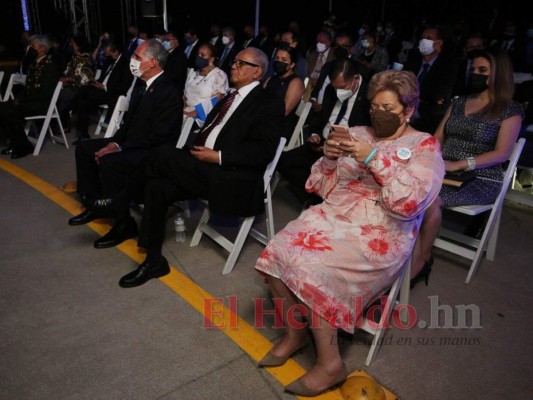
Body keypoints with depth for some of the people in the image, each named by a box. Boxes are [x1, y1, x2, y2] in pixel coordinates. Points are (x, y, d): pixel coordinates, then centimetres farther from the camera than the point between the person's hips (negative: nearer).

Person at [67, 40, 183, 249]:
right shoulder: (143, 86, 9)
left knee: (109, 161, -31)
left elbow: (157, 135, -23)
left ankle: (124, 223, -16)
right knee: (85, 148, 9)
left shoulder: (169, 92, -19)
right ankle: (95, 205, 18)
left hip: (153, 151, -10)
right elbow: (130, 121, 15)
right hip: (132, 144, 10)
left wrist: (120, 147, -21)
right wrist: (114, 142, -2)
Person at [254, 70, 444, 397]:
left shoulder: (425, 146, 1)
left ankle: (330, 364, -9)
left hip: (379, 235, -5)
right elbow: (322, 187, 13)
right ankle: (294, 333, 4)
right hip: (334, 216, 5)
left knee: (312, 269, -26)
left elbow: (409, 203, -15)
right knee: (278, 254, -18)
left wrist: (375, 160, -20)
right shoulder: (358, 134, 13)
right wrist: (329, 158, -7)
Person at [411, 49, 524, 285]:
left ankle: (421, 259, -16)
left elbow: (502, 153, -8)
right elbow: (438, 138, 18)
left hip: (480, 180, -5)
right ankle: (416, 255, -26)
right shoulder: (458, 103, 19)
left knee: (430, 199, -34)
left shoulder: (510, 110, 2)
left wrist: (459, 165, -19)